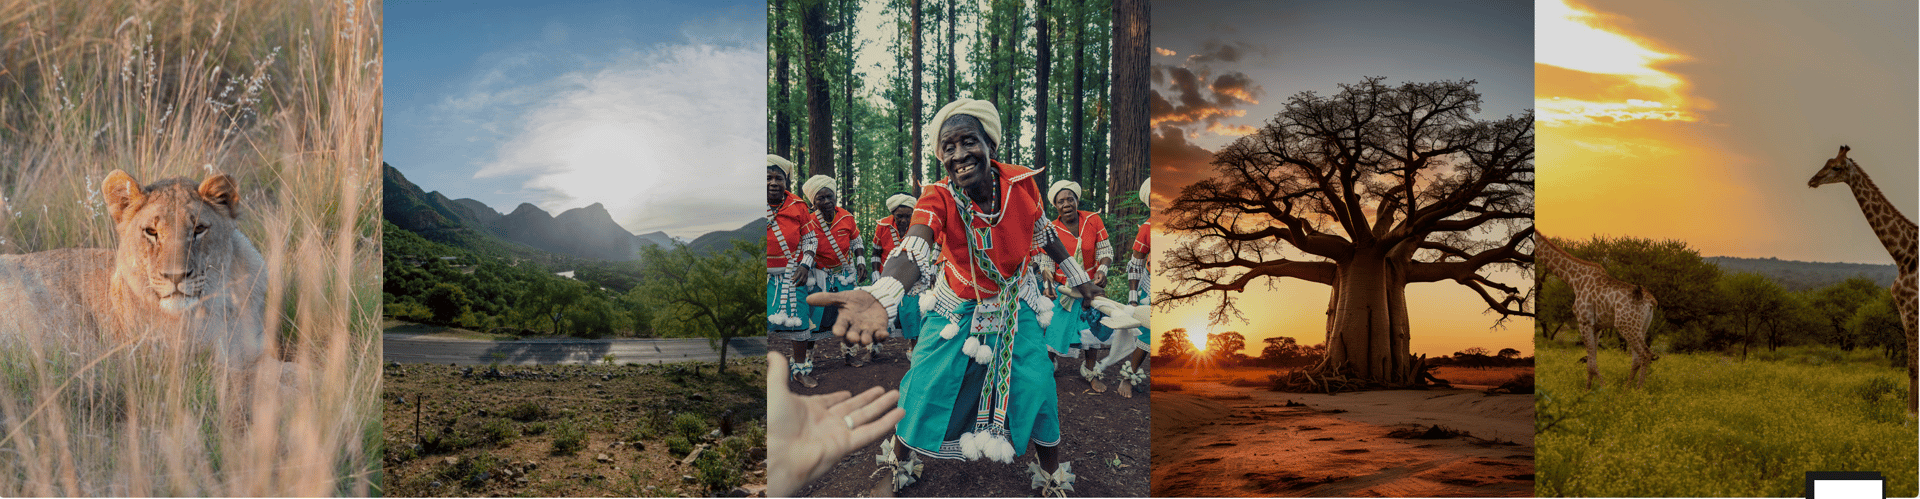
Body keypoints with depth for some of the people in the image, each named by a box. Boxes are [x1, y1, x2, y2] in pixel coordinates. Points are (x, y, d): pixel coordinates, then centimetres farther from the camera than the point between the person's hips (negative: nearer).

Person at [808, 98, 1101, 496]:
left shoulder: (1021, 183, -20)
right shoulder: (937, 200, -28)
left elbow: (1044, 234, 2)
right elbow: (913, 252, -48)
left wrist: (1076, 276, 12)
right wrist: (881, 295, -69)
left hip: (1015, 306, 1)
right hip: (959, 307, -1)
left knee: (1038, 388, -6)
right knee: (926, 387, -3)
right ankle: (900, 457, 27)